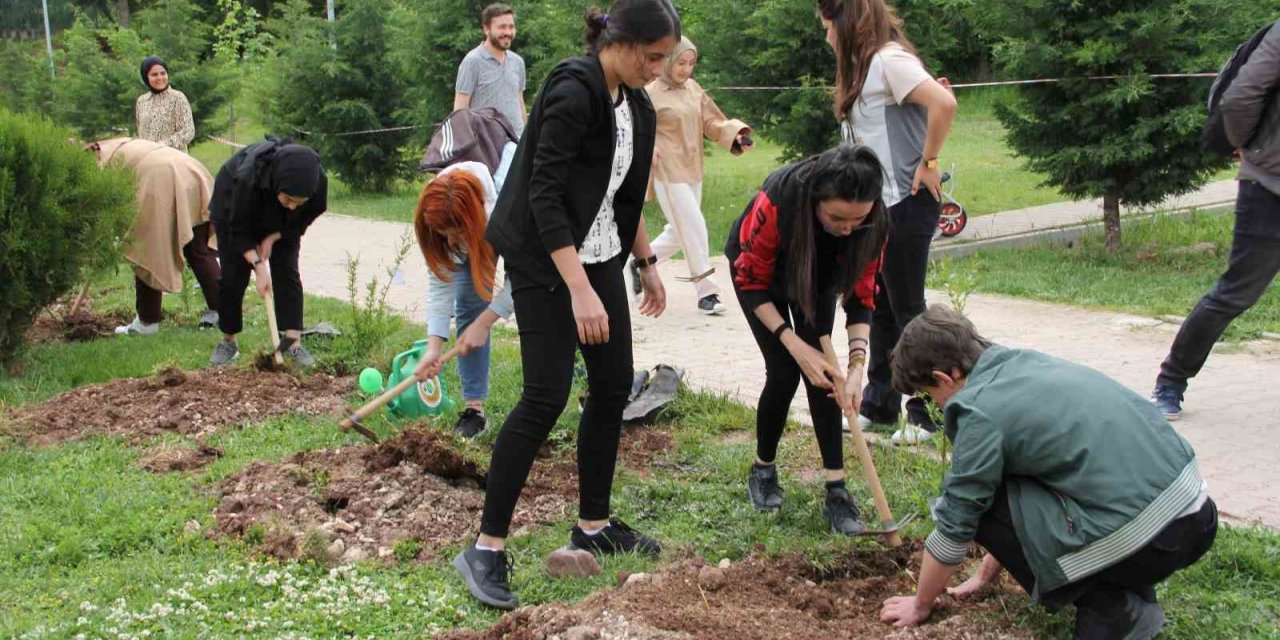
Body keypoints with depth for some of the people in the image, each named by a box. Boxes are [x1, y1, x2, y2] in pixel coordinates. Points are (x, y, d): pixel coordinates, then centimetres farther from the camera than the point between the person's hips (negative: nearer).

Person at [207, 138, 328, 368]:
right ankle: (228, 341, 12)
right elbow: (239, 232, -30)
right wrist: (258, 266, -37)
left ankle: (293, 341, -10)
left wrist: (273, 237, -20)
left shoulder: (318, 180, -36)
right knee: (233, 275, -4)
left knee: (287, 271, -10)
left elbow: (307, 217, -13)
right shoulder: (248, 179, -44)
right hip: (233, 206, -2)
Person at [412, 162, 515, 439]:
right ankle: (474, 406, -6)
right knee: (468, 304, -11)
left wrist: (484, 323, -32)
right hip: (477, 237, 3)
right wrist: (433, 347, -34)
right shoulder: (435, 223, -33)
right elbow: (440, 283, -27)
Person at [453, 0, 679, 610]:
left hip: (599, 255, 9)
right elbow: (544, 196, -24)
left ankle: (592, 525, 23)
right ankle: (486, 548, -5)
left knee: (613, 387, 9)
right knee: (545, 396, -12)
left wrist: (647, 264, 21)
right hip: (546, 262, -9)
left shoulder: (633, 103, 7)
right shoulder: (573, 93, -20)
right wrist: (580, 292, -28)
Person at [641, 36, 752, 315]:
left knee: (680, 231, 14)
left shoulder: (693, 88, 8)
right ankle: (706, 292, -1)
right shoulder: (650, 95, -11)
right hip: (668, 173, -7)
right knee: (694, 228, -9)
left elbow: (711, 121, 8)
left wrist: (736, 135, -8)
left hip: (693, 171, 7)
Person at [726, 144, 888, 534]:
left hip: (820, 272, 2)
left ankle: (836, 491, -7)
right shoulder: (778, 201, -42)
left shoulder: (874, 222, -32)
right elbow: (752, 282, -27)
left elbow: (861, 296, -19)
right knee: (784, 372, -11)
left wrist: (856, 365, -32)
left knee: (820, 370, -10)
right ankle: (763, 470, 13)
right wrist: (795, 346, -33)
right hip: (756, 267, -2)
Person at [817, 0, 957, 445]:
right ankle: (879, 404, 25)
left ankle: (927, 414, 9)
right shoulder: (865, 66, 15)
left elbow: (943, 104, -29)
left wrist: (928, 163, -21)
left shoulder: (889, 60, -16)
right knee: (881, 307, 15)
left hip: (906, 204, -10)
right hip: (879, 205, 10)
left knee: (906, 308, -2)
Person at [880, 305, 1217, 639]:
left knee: (981, 502, 1)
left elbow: (954, 525, 2)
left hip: (1146, 538, -9)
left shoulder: (980, 410, -9)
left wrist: (920, 604, 19)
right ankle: (1133, 592, 17)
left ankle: (1109, 611, 2)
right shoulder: (1028, 362, 16)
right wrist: (988, 571, 37)